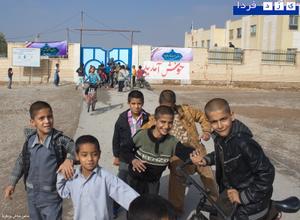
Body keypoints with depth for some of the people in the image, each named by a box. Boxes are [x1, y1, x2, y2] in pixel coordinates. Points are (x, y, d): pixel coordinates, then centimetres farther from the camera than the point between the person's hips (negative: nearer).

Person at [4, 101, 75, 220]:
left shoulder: (60, 140, -19)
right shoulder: (30, 139, -6)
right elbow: (21, 161, 7)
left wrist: (69, 159, -42)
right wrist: (12, 183, 6)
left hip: (52, 196, -5)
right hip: (32, 194, 5)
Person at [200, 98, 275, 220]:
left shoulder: (243, 142, -33)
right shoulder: (219, 136, -8)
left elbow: (267, 174, -30)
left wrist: (243, 197, -24)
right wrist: (206, 160, -2)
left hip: (252, 197, -8)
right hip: (231, 189, 8)